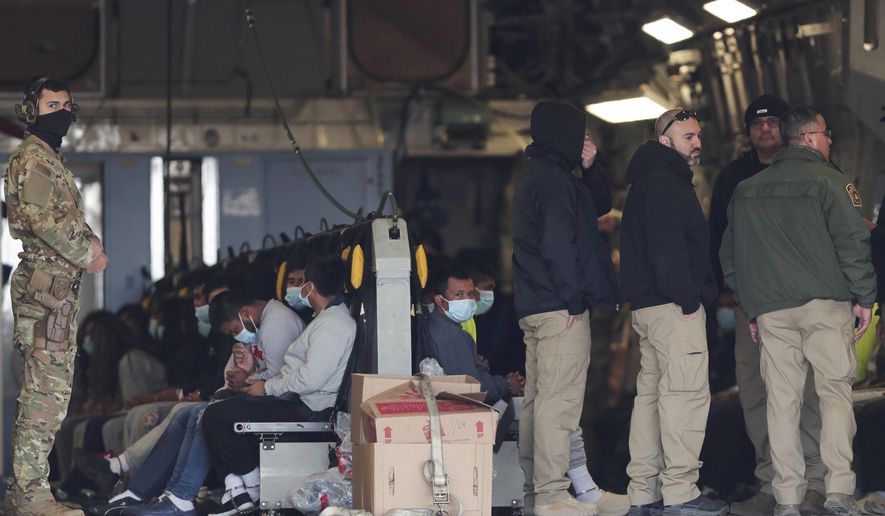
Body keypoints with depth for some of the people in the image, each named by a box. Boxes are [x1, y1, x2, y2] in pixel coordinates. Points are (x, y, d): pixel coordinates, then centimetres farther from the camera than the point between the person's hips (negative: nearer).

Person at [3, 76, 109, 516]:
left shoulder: (51, 160, 22)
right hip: (44, 285, -10)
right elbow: (41, 218, -19)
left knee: (51, 388, 12)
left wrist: (88, 240, 4)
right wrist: (87, 255, -11)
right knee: (45, 389, -11)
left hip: (60, 286, 10)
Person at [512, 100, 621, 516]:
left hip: (534, 306, 11)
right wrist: (573, 298, -16)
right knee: (559, 400, -10)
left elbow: (601, 205, 25)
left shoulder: (536, 176, 19)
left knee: (538, 398, 13)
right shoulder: (553, 179, -13)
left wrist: (590, 169, 10)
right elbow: (558, 244, -21)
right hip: (559, 309, -11)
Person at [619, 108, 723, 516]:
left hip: (647, 305, 11)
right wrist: (688, 297, -20)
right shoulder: (665, 182, -11)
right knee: (686, 392, -11)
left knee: (651, 391, 11)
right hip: (673, 305, -11)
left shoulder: (650, 182, 22)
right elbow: (667, 248, -21)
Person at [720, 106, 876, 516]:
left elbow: (729, 256, 16)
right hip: (825, 304, -4)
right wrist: (864, 297, -3)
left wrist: (751, 307, 21)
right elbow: (852, 240, -10)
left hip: (771, 310, 4)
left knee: (781, 399, 5)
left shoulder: (746, 190, 13)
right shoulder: (826, 178, -4)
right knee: (835, 391, 1)